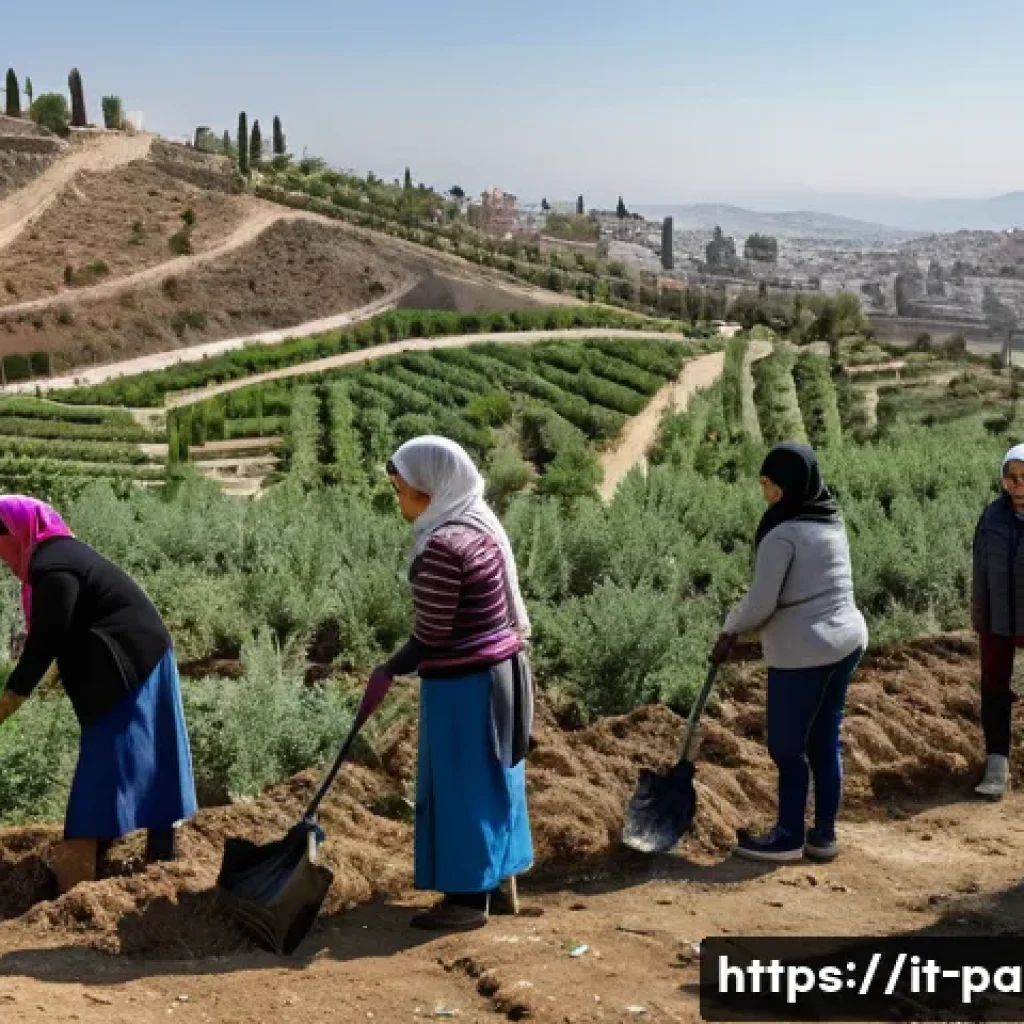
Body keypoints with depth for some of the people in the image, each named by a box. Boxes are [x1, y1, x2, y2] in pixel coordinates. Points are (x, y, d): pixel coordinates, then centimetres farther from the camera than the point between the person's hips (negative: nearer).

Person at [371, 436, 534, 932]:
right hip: (500, 668, 9)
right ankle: (500, 883, 28)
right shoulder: (482, 525, 6)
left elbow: (430, 637, -20)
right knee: (491, 780, 17)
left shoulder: (442, 546, -23)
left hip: (463, 683, -9)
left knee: (461, 787, 2)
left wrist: (388, 671, -5)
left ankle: (468, 898, 13)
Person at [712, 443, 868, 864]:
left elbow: (761, 603, -18)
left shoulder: (783, 534, -18)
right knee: (825, 741, 15)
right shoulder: (832, 522, 9)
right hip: (847, 640, 8)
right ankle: (824, 834, 22)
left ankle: (789, 837, 15)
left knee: (787, 747, 5)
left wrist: (729, 631, 1)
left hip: (804, 653, -8)